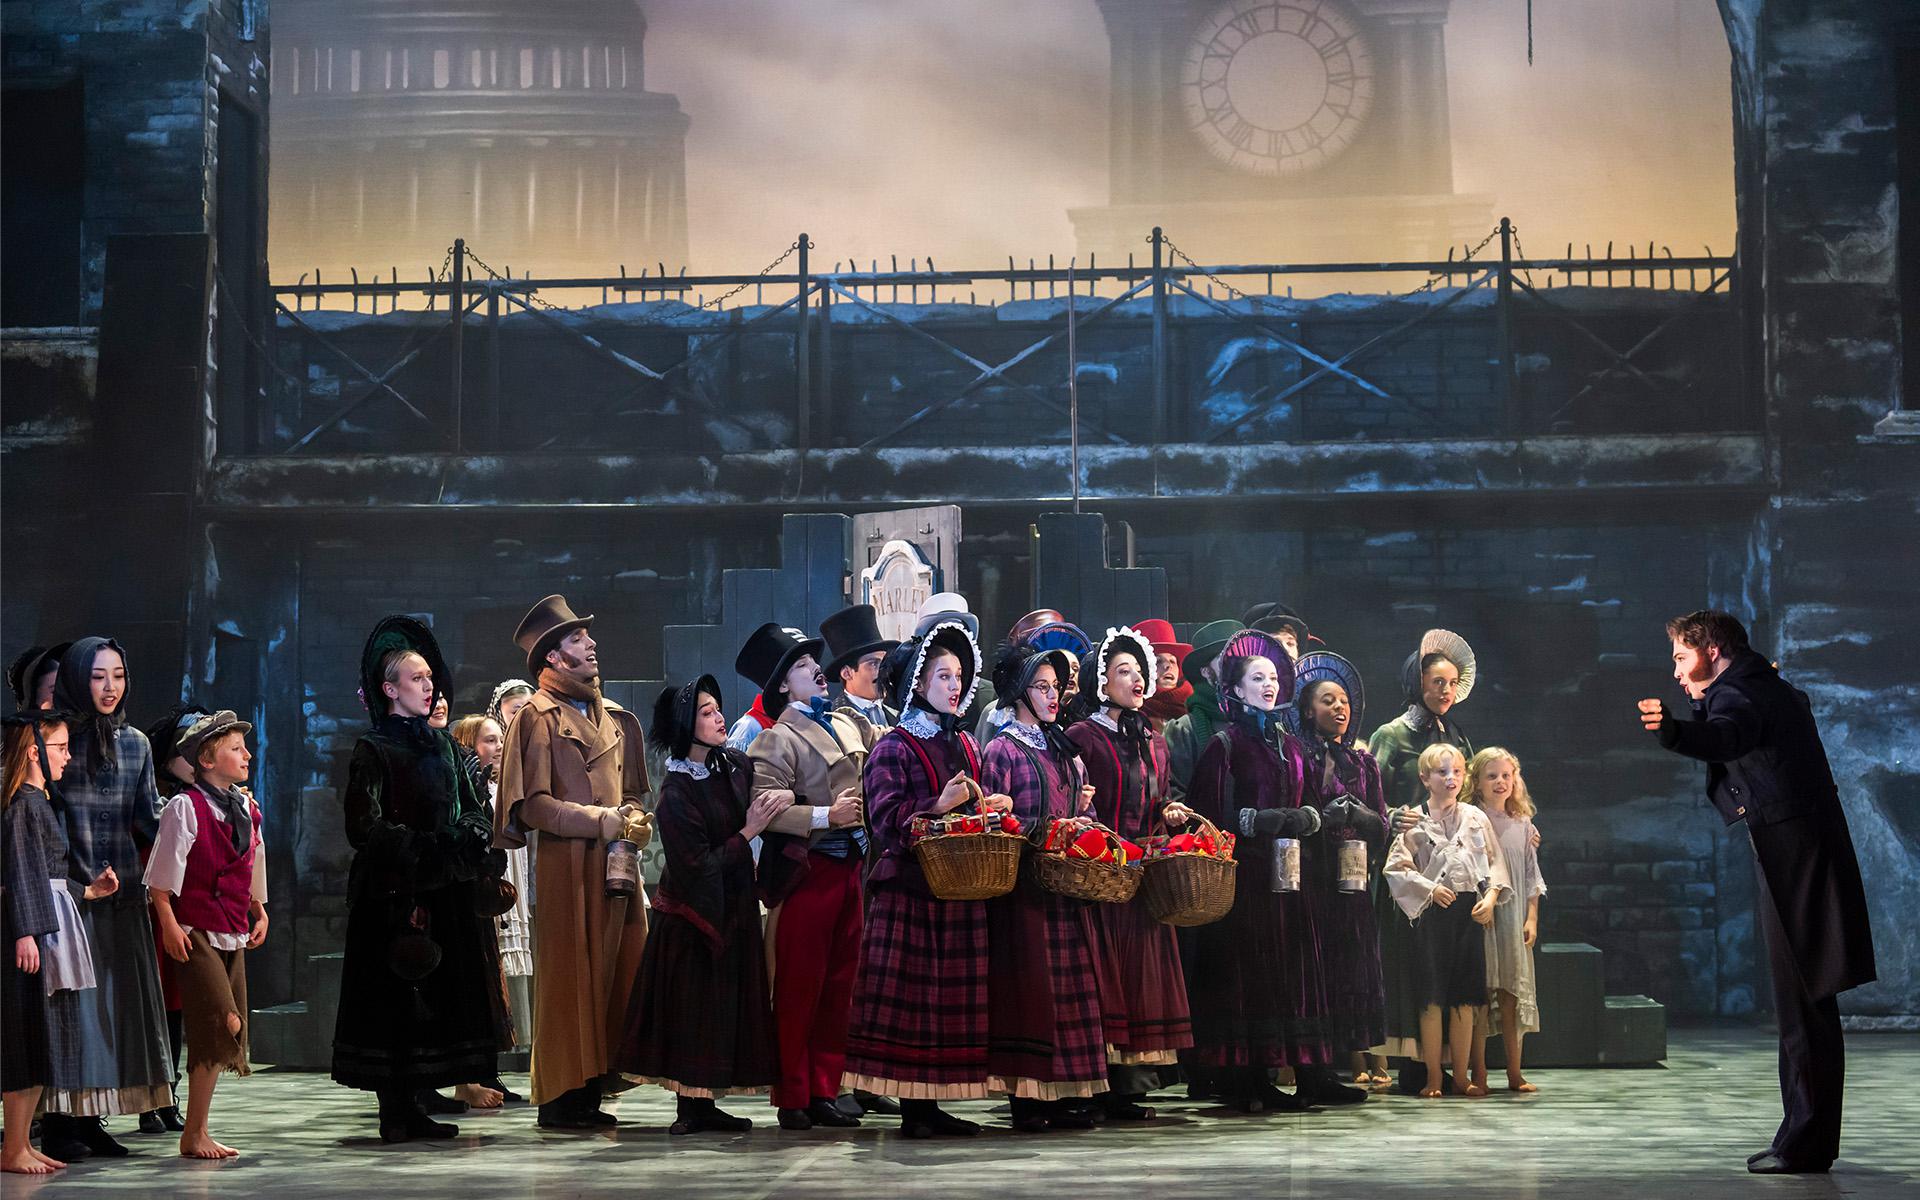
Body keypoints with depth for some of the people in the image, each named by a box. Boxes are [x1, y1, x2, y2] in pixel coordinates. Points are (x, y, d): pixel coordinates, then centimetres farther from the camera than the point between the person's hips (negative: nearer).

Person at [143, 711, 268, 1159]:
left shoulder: (246, 807, 14)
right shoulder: (185, 807, -8)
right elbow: (161, 876, -10)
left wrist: (259, 912, 18)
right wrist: (169, 924, -15)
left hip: (234, 933, 8)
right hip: (197, 933, -8)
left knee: (226, 1034, 6)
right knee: (220, 1024, -15)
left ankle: (197, 1132, 14)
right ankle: (194, 1134, -7)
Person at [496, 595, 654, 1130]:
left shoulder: (614, 718, 19)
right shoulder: (538, 716, -3)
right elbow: (532, 806, -11)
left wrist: (636, 822, 1)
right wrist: (606, 822, -13)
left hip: (615, 865, 7)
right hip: (566, 865, -7)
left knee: (613, 976, 4)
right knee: (567, 979, -4)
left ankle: (591, 1088, 11)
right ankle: (560, 1097, 1)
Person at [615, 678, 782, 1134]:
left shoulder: (735, 764, 1)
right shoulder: (675, 794, -18)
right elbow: (698, 866, -18)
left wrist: (780, 798, 0)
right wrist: (748, 833, -16)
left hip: (732, 908, 7)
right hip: (693, 912, -7)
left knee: (728, 1004, 7)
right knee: (692, 1006, -3)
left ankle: (704, 1104, 13)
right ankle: (688, 1107, 4)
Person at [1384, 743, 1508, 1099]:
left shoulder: (1475, 818, 11)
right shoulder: (1415, 821, 2)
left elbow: (1495, 861, 11)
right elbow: (1397, 867, -1)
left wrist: (1491, 895, -3)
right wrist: (1429, 889, -11)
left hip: (1470, 911, 3)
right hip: (1432, 911, -2)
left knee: (1465, 996, 4)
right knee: (1432, 997, -3)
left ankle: (1462, 1075, 11)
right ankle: (1433, 1077, 2)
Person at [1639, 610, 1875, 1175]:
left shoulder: (1736, 694, -12)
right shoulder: (1776, 690, 18)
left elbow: (1724, 738, -37)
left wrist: (1673, 729, -55)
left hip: (1790, 854, -10)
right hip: (1810, 852, 10)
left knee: (1801, 1000, -9)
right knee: (1809, 1003, 14)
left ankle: (1804, 1143, -8)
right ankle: (1812, 1138, 22)